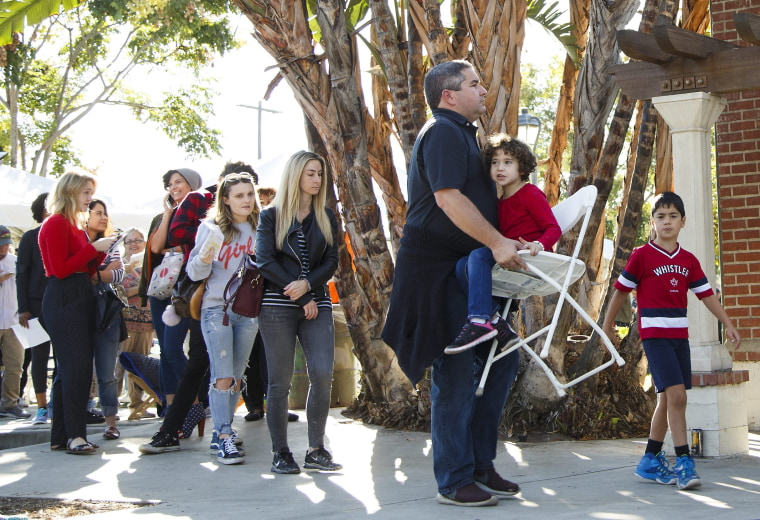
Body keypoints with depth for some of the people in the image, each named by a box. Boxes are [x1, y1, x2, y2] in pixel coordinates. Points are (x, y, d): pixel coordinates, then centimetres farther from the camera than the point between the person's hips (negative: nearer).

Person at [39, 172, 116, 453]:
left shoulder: (76, 226, 20)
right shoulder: (55, 224, -8)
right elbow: (61, 269, -16)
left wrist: (102, 251, 6)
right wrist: (95, 247, -12)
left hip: (79, 300, 10)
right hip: (63, 300, -10)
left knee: (70, 368, 8)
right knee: (76, 367, -14)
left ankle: (61, 436, 11)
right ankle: (75, 435, -14)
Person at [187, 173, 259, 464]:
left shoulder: (260, 229, 7)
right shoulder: (211, 228, 0)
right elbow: (194, 272, 0)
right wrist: (203, 261, -21)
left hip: (248, 311, 3)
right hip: (216, 308, -3)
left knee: (236, 378, 8)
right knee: (222, 378, -10)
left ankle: (223, 430, 19)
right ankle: (225, 438, -9)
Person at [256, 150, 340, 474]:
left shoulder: (326, 218, 15)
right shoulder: (271, 216, 6)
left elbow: (331, 262, 7)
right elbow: (265, 262, -4)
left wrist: (306, 284, -13)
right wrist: (302, 299, -9)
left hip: (317, 305, 3)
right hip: (277, 307, -2)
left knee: (322, 374, -11)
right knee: (280, 381, -2)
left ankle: (316, 450, -1)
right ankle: (281, 453, 6)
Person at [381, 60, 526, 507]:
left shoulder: (463, 134, 22)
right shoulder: (443, 132, -11)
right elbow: (448, 198, -23)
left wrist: (505, 243, 17)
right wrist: (496, 242, -24)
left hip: (467, 269, 10)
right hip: (438, 267, -10)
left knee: (502, 358, 9)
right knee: (456, 372, -8)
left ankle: (480, 464, 17)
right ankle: (455, 481, -1)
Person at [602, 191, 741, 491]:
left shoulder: (689, 261, 9)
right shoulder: (642, 256, -6)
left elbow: (706, 294, 13)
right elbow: (622, 290, 1)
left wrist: (728, 325, 10)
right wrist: (608, 325, 7)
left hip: (680, 335, 6)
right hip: (655, 334, -6)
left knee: (668, 399, 10)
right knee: (676, 395, -16)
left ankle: (650, 461, 21)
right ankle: (684, 463, -12)